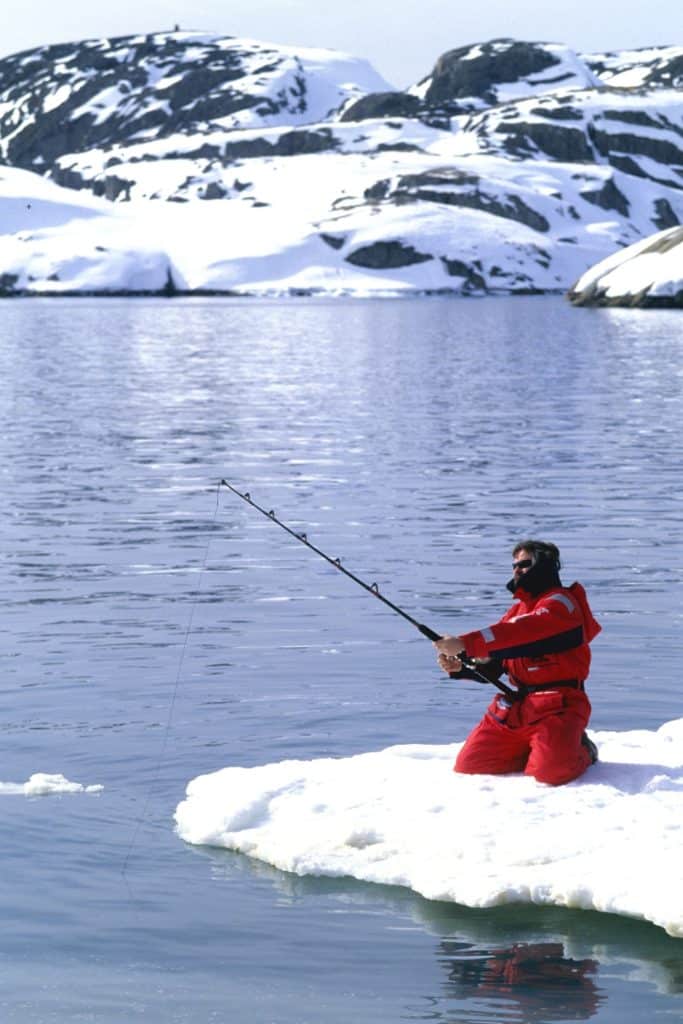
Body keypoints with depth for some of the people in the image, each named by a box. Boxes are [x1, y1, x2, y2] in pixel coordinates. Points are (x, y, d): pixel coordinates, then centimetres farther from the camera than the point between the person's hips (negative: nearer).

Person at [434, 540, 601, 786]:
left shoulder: (560, 602, -7)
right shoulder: (518, 609, 20)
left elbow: (520, 633, -24)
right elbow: (492, 668, 14)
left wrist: (463, 644, -30)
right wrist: (460, 667, -7)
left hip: (555, 707, -8)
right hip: (512, 707, 8)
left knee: (552, 770, -30)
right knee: (468, 765, 0)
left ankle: (581, 751, 3)